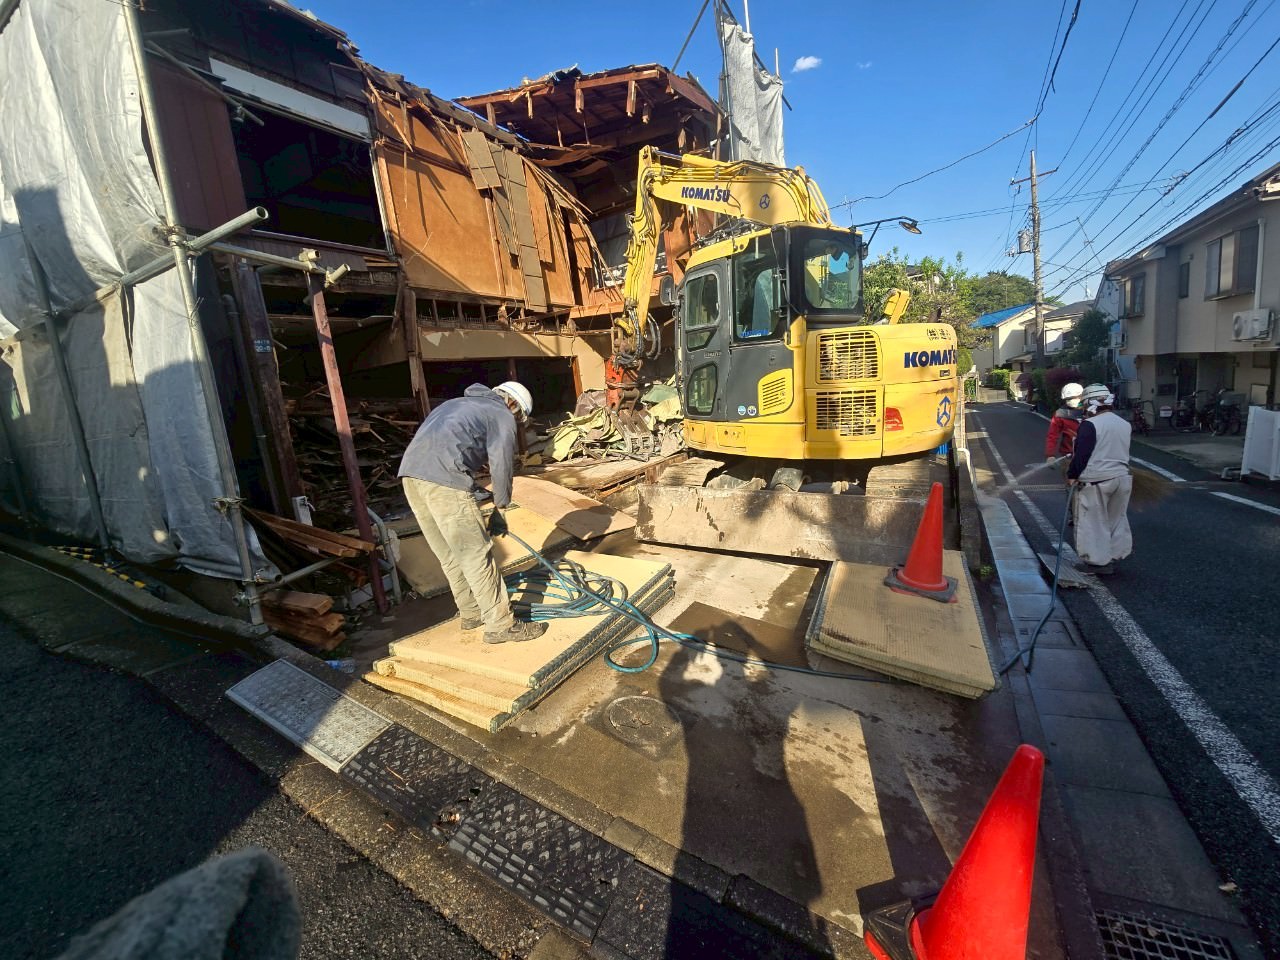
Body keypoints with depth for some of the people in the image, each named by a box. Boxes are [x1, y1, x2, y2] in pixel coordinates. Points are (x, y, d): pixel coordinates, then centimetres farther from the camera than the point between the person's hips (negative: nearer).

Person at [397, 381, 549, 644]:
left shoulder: (458, 403, 33)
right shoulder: (502, 415, 9)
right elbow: (502, 466, 2)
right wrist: (499, 510, 12)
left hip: (410, 471, 9)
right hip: (444, 477, -9)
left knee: (450, 555, 17)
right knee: (476, 554, -2)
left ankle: (471, 613, 29)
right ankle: (500, 625, 5)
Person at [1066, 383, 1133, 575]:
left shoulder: (1090, 425, -16)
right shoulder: (1124, 424, 10)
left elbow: (1081, 454, -18)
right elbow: (1120, 452, 17)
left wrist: (1072, 475, -9)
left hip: (1095, 481, -8)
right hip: (1122, 477, 8)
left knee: (1094, 522, 2)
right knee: (1117, 518, 19)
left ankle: (1099, 561, 7)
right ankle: (1116, 555, 29)